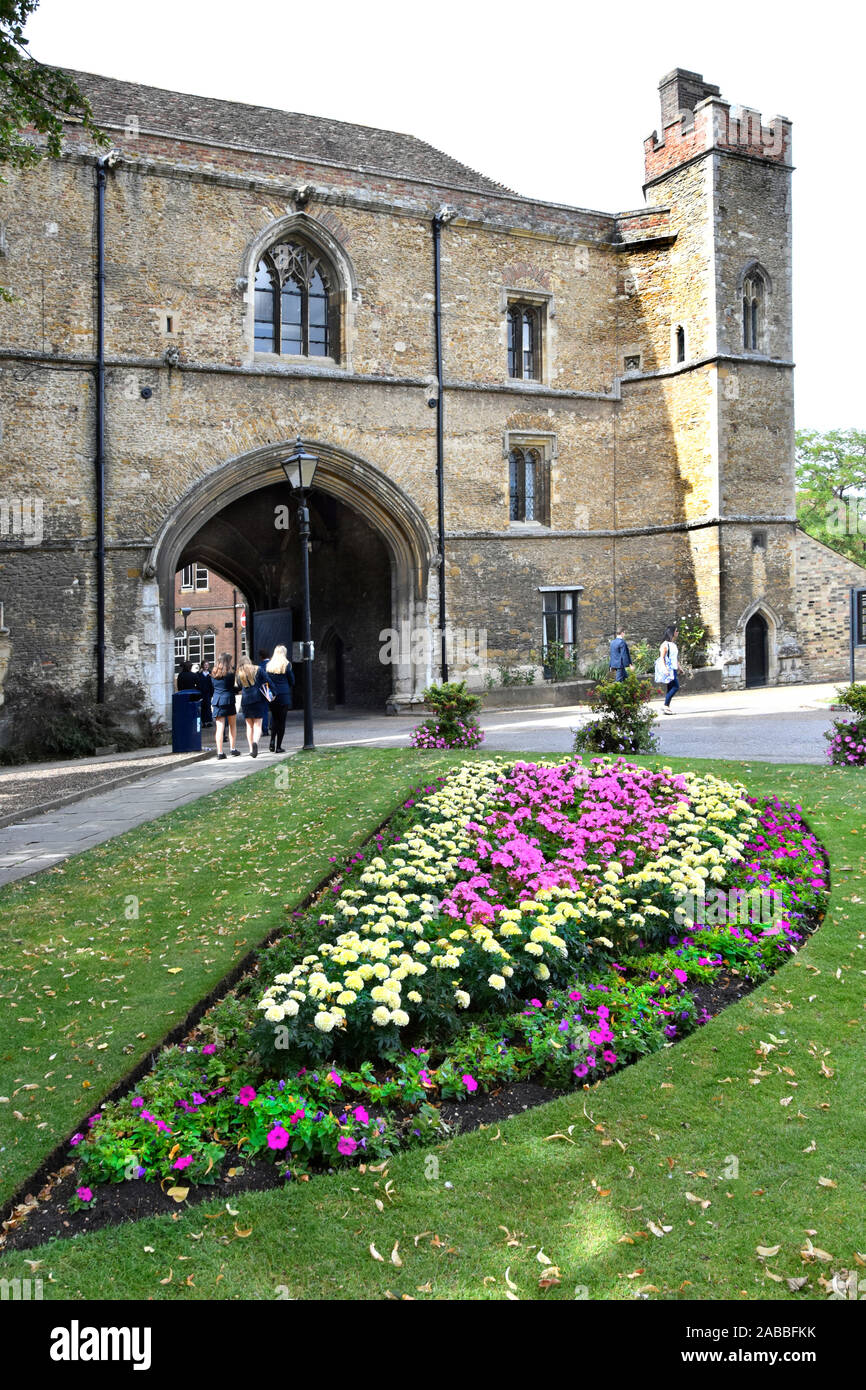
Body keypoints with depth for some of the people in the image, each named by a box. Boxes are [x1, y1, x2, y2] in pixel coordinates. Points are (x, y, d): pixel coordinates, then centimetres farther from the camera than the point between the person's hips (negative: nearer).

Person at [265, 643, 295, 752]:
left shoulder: (268, 665, 5)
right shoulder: (286, 665, -4)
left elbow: (266, 679, -2)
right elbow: (292, 681, 2)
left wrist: (273, 691, 5)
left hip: (273, 696, 3)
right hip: (284, 696, -3)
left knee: (274, 719, 18)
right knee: (281, 721, 2)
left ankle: (272, 741, 1)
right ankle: (278, 746, 1)